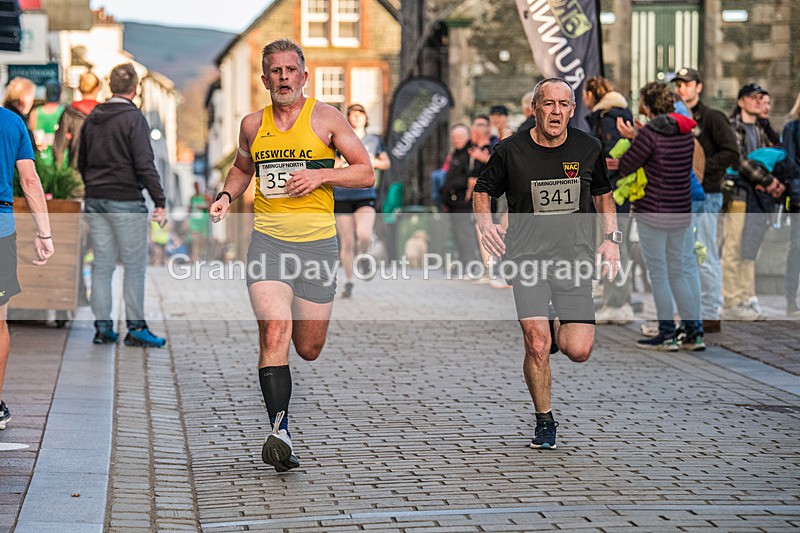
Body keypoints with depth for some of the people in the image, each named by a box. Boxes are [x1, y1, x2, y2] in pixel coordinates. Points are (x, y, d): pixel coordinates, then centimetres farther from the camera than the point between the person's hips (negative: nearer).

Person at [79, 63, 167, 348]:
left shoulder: (92, 119, 11)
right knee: (135, 266, 0)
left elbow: (81, 162, 18)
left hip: (95, 201, 6)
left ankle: (102, 327, 9)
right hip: (126, 202, -6)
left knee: (102, 265, 8)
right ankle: (136, 328, 0)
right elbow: (145, 164, -16)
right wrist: (160, 202, -14)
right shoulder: (133, 119, -10)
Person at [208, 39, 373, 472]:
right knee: (274, 332, -20)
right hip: (268, 240, 1)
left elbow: (366, 173, 0)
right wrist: (226, 196, 9)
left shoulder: (325, 118, 1)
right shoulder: (252, 125, 9)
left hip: (317, 241, -1)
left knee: (308, 350, 8)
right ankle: (280, 430, -22)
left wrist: (321, 175, -14)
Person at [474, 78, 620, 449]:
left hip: (574, 258, 2)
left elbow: (602, 194, 20)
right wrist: (485, 222, -9)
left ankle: (558, 331, 29)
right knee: (536, 345, -15)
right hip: (526, 256, -2)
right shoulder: (511, 151, -3)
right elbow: (482, 190, 11)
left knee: (579, 351, -9)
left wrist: (611, 238, 8)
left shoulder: (588, 149, 4)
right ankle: (544, 422, 8)